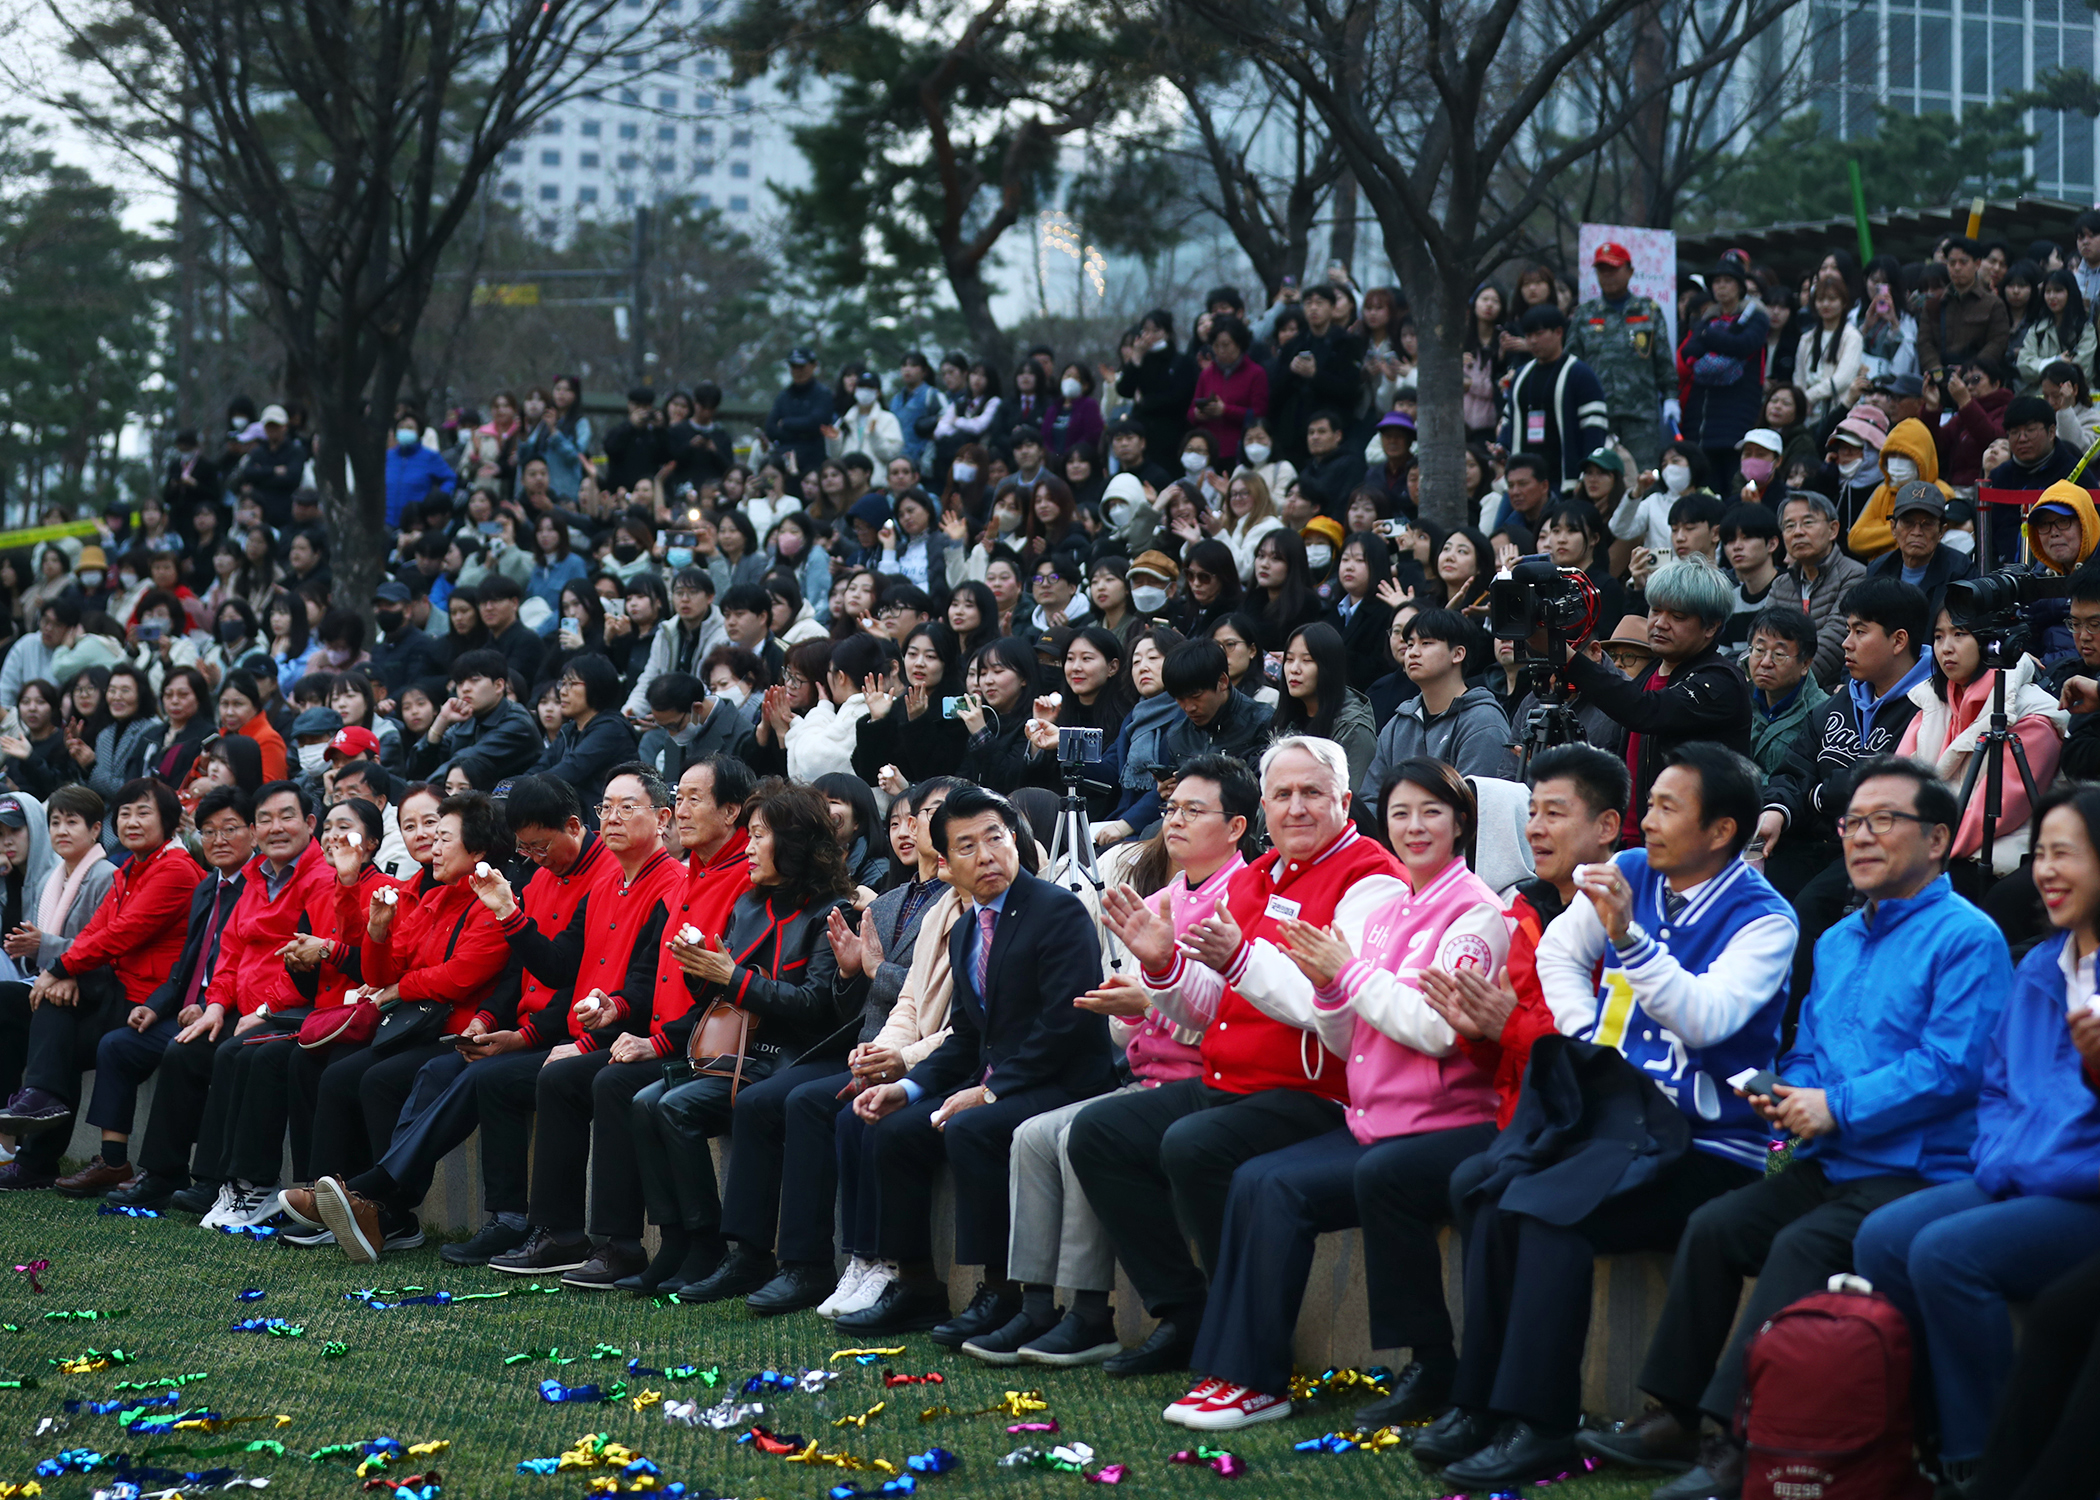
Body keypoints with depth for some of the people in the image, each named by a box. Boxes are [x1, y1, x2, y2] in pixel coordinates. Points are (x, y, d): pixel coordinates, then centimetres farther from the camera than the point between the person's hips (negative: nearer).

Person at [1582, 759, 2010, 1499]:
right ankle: (1676, 1418, -11)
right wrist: (1782, 1093, 2)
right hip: (1830, 1164, 8)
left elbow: (1951, 1067, -17)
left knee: (1802, 1245, -29)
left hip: (1919, 1174, -8)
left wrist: (1837, 1106, -18)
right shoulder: (1837, 942, 21)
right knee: (1714, 1226, -13)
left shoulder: (1967, 939, -6)